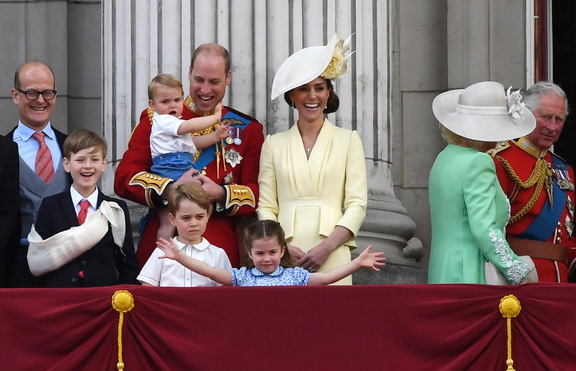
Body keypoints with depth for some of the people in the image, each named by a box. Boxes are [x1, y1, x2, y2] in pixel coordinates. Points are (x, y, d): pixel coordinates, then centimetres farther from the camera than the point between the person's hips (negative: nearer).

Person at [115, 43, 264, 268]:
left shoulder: (247, 130, 12)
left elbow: (257, 194, 5)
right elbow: (124, 178, 0)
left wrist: (221, 195, -15)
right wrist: (170, 189, -17)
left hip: (222, 248, 1)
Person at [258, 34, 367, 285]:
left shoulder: (348, 140, 10)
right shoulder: (274, 144, 14)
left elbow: (357, 204, 3)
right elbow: (265, 207, 8)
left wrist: (326, 247, -11)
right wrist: (283, 247, -10)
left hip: (332, 256, -1)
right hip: (285, 258, 1)